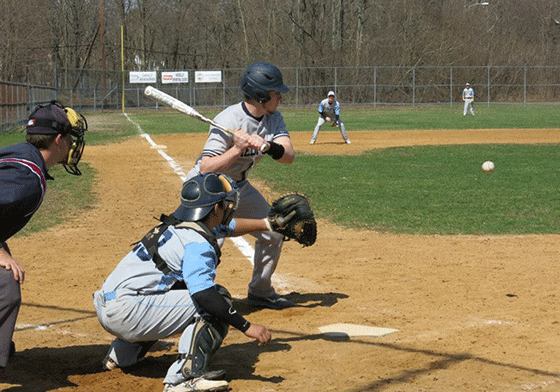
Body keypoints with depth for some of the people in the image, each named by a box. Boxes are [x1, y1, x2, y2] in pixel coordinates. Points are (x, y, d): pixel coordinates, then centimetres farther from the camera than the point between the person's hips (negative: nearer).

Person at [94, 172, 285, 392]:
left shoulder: (176, 224, 16)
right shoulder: (198, 243, -15)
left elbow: (227, 227, 35)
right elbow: (204, 294, -29)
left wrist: (268, 223, 38)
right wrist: (246, 327, -26)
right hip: (124, 314, -10)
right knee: (216, 301, -12)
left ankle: (121, 356, 39)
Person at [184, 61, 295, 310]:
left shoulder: (273, 118, -6)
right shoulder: (229, 121, -29)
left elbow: (289, 156, -18)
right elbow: (206, 169, -34)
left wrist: (267, 146, -37)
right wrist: (237, 150, -43)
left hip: (239, 186, 8)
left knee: (272, 234, 10)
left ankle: (260, 292, 28)